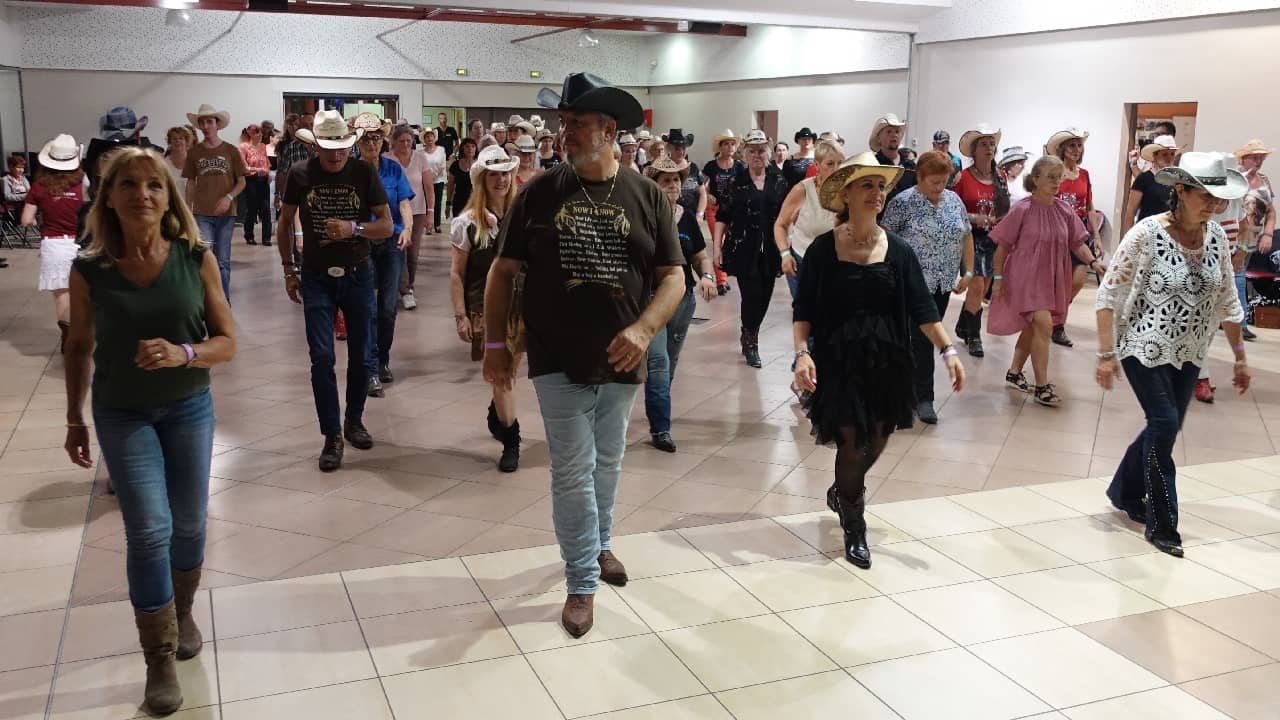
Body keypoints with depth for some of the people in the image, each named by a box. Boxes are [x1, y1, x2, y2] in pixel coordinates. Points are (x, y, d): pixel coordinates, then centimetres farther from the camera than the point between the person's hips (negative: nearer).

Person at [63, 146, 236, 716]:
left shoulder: (197, 260, -11)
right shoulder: (89, 270, -10)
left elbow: (227, 343, -7)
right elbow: (79, 347, 4)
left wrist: (184, 353, -27)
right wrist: (75, 420, 10)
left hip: (190, 407, 1)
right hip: (121, 414, -1)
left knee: (189, 522, 14)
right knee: (149, 530, -9)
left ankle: (182, 614, 40)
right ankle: (160, 659, 6)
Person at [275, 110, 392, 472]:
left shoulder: (364, 173, -6)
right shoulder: (300, 174, -4)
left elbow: (386, 225, -4)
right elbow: (285, 223, 9)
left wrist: (353, 229, -22)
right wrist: (289, 270, 6)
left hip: (358, 275, 1)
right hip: (317, 278, -1)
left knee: (360, 357, 9)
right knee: (322, 357, -8)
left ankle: (354, 421, 29)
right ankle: (332, 435, 1)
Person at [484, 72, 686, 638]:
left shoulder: (647, 196, -2)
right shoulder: (540, 192, -3)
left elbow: (673, 276, -4)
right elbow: (503, 270, 1)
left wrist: (644, 328, -21)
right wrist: (495, 344, -3)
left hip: (620, 361, 2)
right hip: (558, 361, -2)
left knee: (607, 463, 19)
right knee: (573, 471, 0)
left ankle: (599, 544, 42)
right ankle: (582, 583, 12)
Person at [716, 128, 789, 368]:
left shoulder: (779, 181, 5)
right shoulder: (736, 181, 0)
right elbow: (722, 216, 2)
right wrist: (718, 245, -3)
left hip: (769, 249, 3)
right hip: (743, 248, -3)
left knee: (764, 295, 7)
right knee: (751, 293, -8)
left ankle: (748, 336, 29)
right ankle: (751, 342, 8)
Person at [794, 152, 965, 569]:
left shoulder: (898, 250, 0)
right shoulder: (823, 249, -7)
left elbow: (921, 307, -3)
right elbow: (803, 310, -6)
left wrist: (947, 349, -14)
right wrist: (802, 353, -20)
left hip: (886, 360, 3)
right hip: (839, 360, -3)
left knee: (877, 441, 13)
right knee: (851, 442, -2)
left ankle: (842, 492, 45)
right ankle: (854, 526, 20)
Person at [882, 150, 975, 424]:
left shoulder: (955, 201, 9)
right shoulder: (903, 203, -9)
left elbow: (966, 237, 14)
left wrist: (968, 272, 8)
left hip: (943, 283, 6)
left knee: (928, 336, 10)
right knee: (922, 337, -7)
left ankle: (912, 384, 23)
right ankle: (923, 398, -1)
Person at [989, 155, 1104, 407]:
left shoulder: (1064, 209, 1)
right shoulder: (1022, 210, -13)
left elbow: (1077, 242, 5)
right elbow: (1003, 245, -7)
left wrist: (1093, 262, -11)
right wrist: (998, 277, -8)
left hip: (1053, 277, 6)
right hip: (1026, 275, -6)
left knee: (1033, 327, 15)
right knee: (1043, 324, -17)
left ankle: (1014, 373, 34)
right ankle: (1042, 386, -12)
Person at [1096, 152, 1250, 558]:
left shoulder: (1215, 235, -1)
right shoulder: (1147, 233, -18)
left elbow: (1226, 300, 9)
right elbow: (1109, 294, -15)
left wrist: (1240, 355, 10)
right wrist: (1106, 354, -16)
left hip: (1189, 354, 6)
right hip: (1145, 348, -6)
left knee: (1164, 428, 12)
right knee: (1165, 425, -11)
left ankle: (1124, 492, 36)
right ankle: (1162, 526, 3)